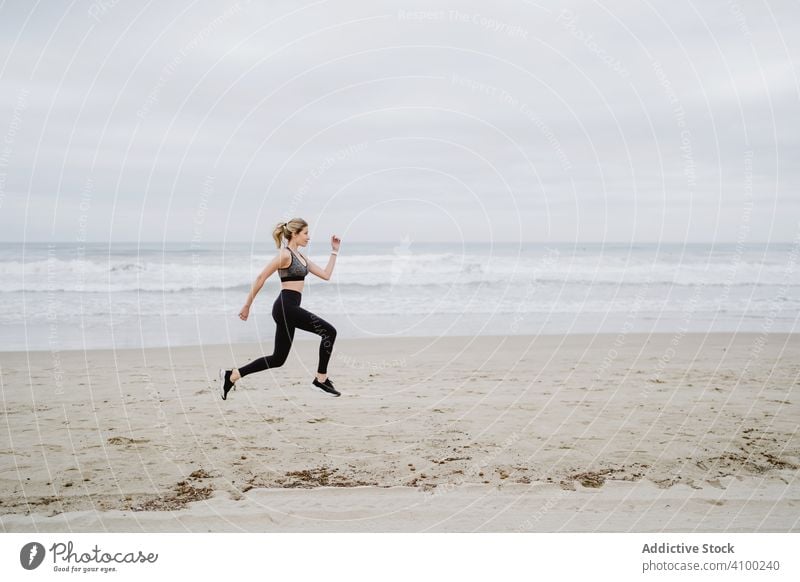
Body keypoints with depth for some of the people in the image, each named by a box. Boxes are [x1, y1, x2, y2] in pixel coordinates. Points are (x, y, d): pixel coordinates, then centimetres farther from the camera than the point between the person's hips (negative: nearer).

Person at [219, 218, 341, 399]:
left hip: (289, 309, 10)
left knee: (277, 359, 11)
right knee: (329, 331, -12)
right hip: (286, 306, -10)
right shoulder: (285, 254, -8)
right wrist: (247, 305, -7)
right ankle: (321, 379, -5)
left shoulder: (300, 257, 19)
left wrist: (335, 251, 16)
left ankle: (231, 375, 17)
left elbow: (326, 275, 18)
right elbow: (261, 278, -8)